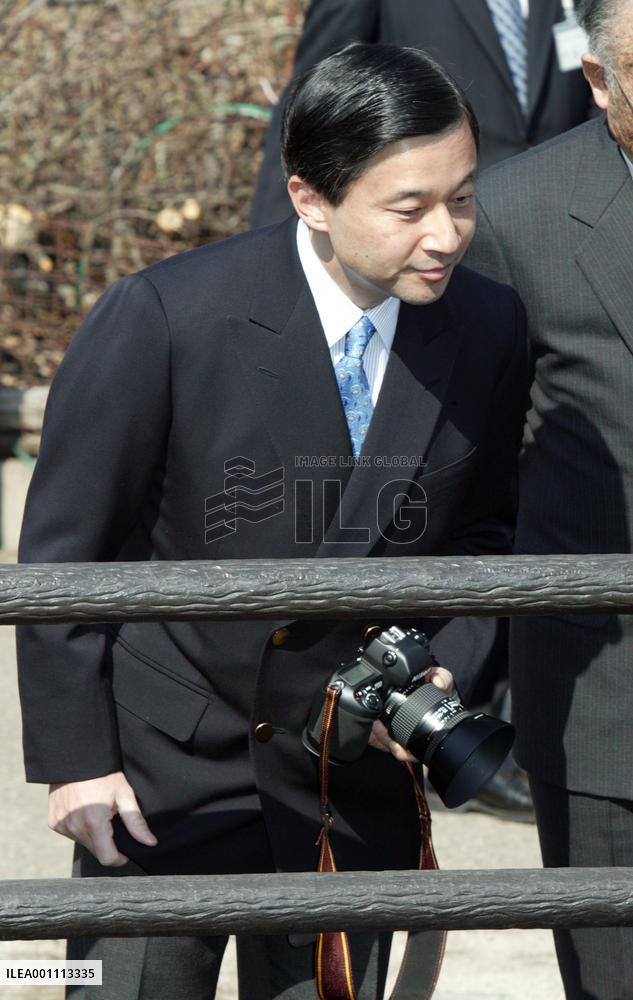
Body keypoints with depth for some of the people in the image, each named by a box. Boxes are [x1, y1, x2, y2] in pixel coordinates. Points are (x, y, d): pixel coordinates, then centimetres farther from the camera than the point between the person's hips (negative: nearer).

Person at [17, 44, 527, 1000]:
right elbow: (65, 549, -10)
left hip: (353, 768, 3)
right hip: (162, 763, -3)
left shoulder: (489, 330, -8)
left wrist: (446, 669, -8)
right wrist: (73, 758, -9)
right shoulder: (162, 319, -20)